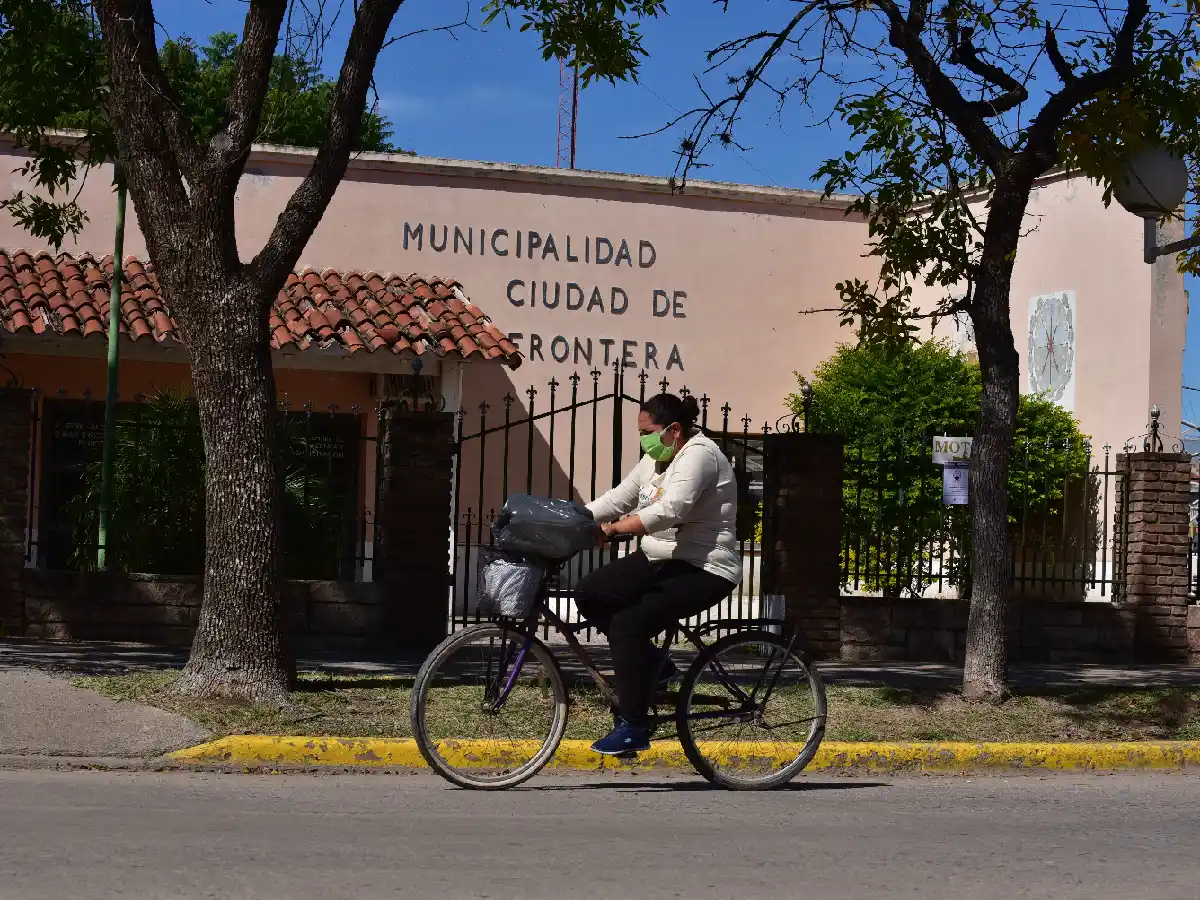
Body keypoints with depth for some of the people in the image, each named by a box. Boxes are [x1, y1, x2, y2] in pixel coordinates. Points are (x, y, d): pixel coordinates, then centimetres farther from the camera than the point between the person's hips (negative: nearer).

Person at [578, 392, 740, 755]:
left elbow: (670, 510, -32)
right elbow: (617, 498, 9)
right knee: (589, 595, -1)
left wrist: (613, 530, -32)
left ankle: (633, 728, -17)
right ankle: (653, 665, 9)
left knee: (628, 623, -25)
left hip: (703, 571, -10)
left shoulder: (698, 455, -18)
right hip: (659, 561, 10)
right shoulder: (656, 459, 12)